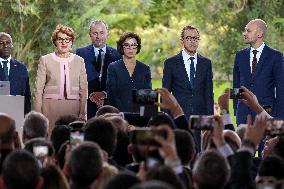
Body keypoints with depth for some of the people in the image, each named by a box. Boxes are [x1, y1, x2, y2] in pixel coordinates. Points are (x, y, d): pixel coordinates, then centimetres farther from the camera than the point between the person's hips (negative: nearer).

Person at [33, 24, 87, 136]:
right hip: (50, 106, -1)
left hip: (73, 108, 1)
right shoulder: (45, 60, 7)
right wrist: (38, 113, -2)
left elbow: (83, 89, 10)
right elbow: (38, 89, 5)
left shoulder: (79, 61, 12)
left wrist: (82, 112, 1)